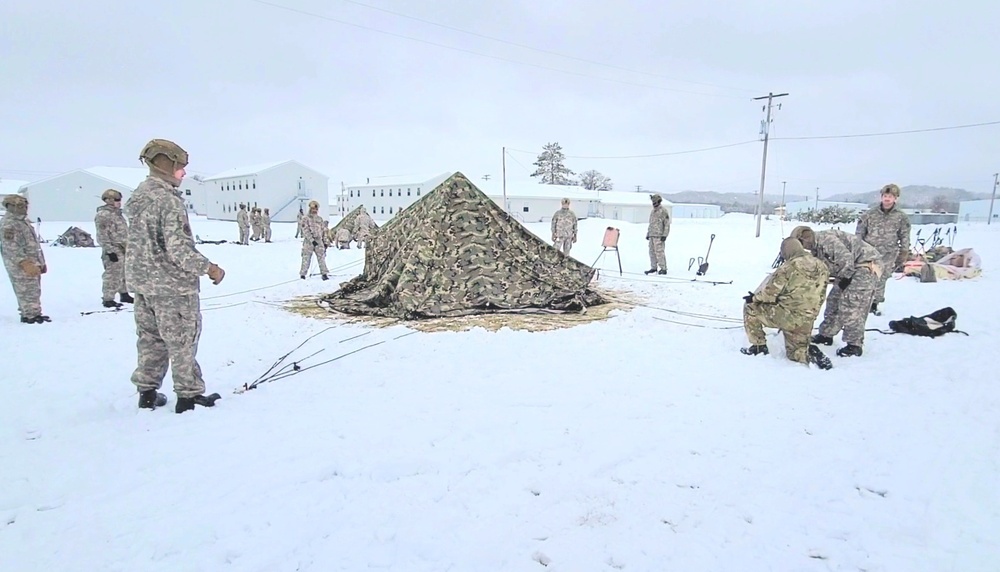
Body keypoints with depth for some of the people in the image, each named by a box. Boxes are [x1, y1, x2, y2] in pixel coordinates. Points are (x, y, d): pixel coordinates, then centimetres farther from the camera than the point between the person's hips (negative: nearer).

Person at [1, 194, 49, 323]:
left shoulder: (22, 221, 18)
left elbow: (33, 243, 24)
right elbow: (11, 248, -22)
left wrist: (41, 263, 24)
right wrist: (25, 263, -30)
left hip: (33, 264, 10)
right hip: (21, 266, -10)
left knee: (34, 291, 15)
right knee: (28, 292, -7)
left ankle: (33, 314, 23)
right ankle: (30, 316, -2)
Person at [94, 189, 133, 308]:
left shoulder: (117, 213, 18)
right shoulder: (103, 215, -11)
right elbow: (102, 235, -16)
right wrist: (109, 250, -20)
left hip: (123, 249, 10)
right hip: (114, 250, -10)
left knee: (125, 274, 17)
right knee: (112, 275, -7)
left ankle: (124, 294, 29)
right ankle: (108, 299, -1)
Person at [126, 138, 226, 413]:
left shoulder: (137, 197, 9)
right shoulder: (168, 200, -19)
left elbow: (142, 242, 13)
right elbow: (179, 249, -23)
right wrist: (209, 267, -13)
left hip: (141, 281, 9)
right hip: (172, 285, -9)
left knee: (150, 339, 17)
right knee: (182, 341, 2)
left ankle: (147, 392, 26)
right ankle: (188, 395, 12)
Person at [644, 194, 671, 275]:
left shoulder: (663, 211, -7)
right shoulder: (652, 211, 18)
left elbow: (667, 224, -10)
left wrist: (664, 235, -16)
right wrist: (648, 234, 22)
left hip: (659, 236, -8)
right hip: (652, 235, 8)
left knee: (659, 252, -9)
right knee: (652, 252, 10)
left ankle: (663, 269, -4)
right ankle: (653, 268, 18)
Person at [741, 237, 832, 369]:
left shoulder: (789, 267, -16)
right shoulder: (821, 266, 4)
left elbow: (770, 292, -12)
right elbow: (820, 296, 14)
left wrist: (755, 298, 7)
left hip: (787, 316, -7)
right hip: (807, 321, 7)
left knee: (750, 308, 13)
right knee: (795, 352, 26)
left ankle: (759, 347, 14)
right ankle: (810, 353, -6)